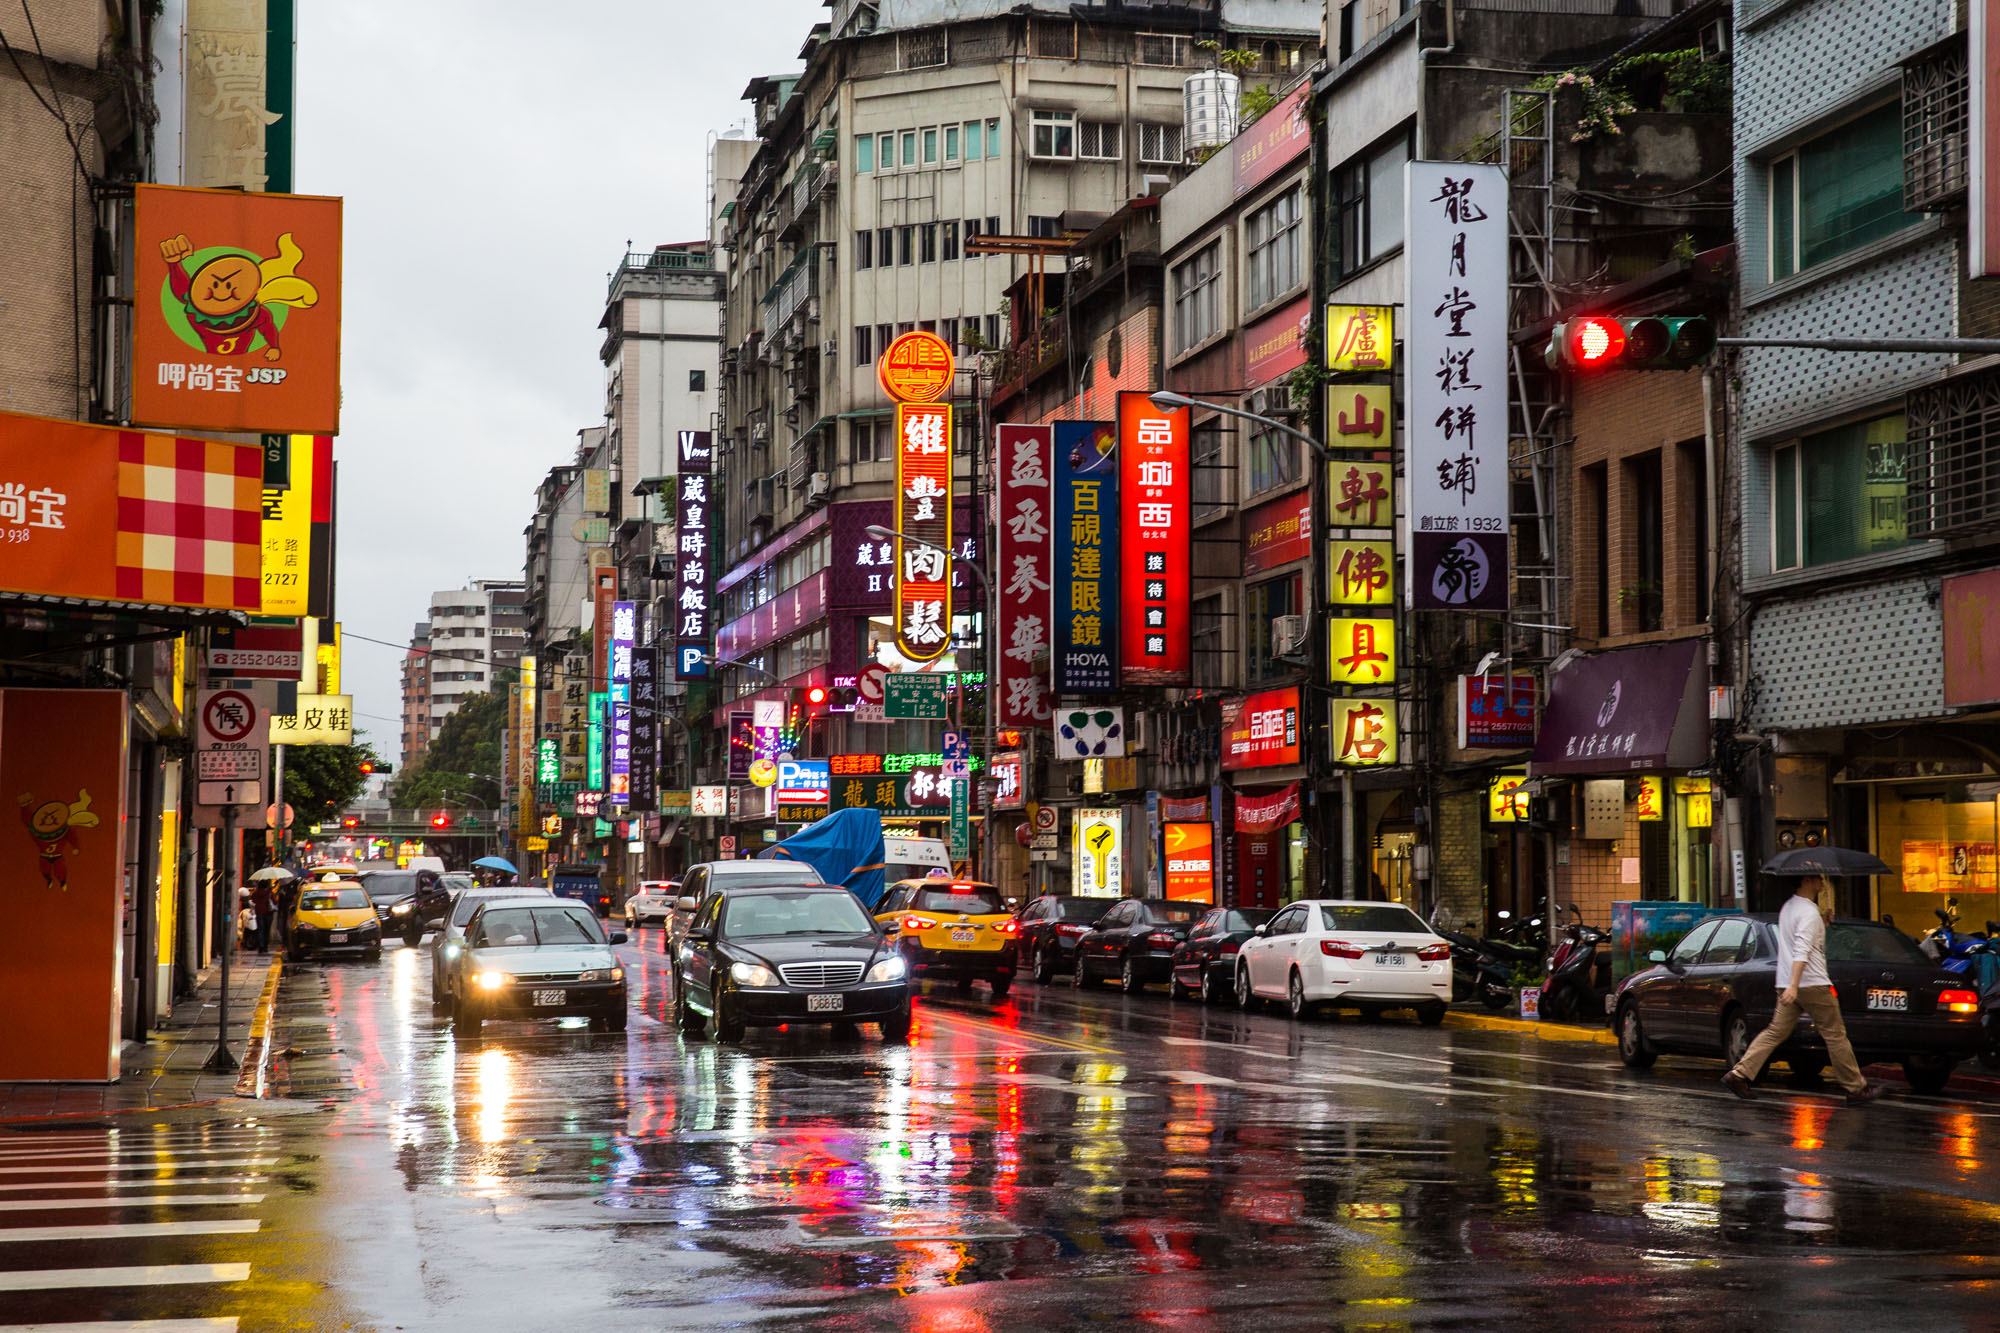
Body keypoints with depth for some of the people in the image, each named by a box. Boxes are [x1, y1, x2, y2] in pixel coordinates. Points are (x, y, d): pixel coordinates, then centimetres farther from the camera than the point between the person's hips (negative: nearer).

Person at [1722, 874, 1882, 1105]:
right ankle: (1856, 1088, 8)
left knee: (1776, 1032, 6)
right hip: (1812, 983, -9)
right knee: (1835, 1035, 1)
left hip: (1787, 984, 9)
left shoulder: (1789, 906, 15)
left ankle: (1739, 1074, -5)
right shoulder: (1809, 912, -15)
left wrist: (1824, 920, 18)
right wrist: (1794, 985, -31)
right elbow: (1802, 951, -25)